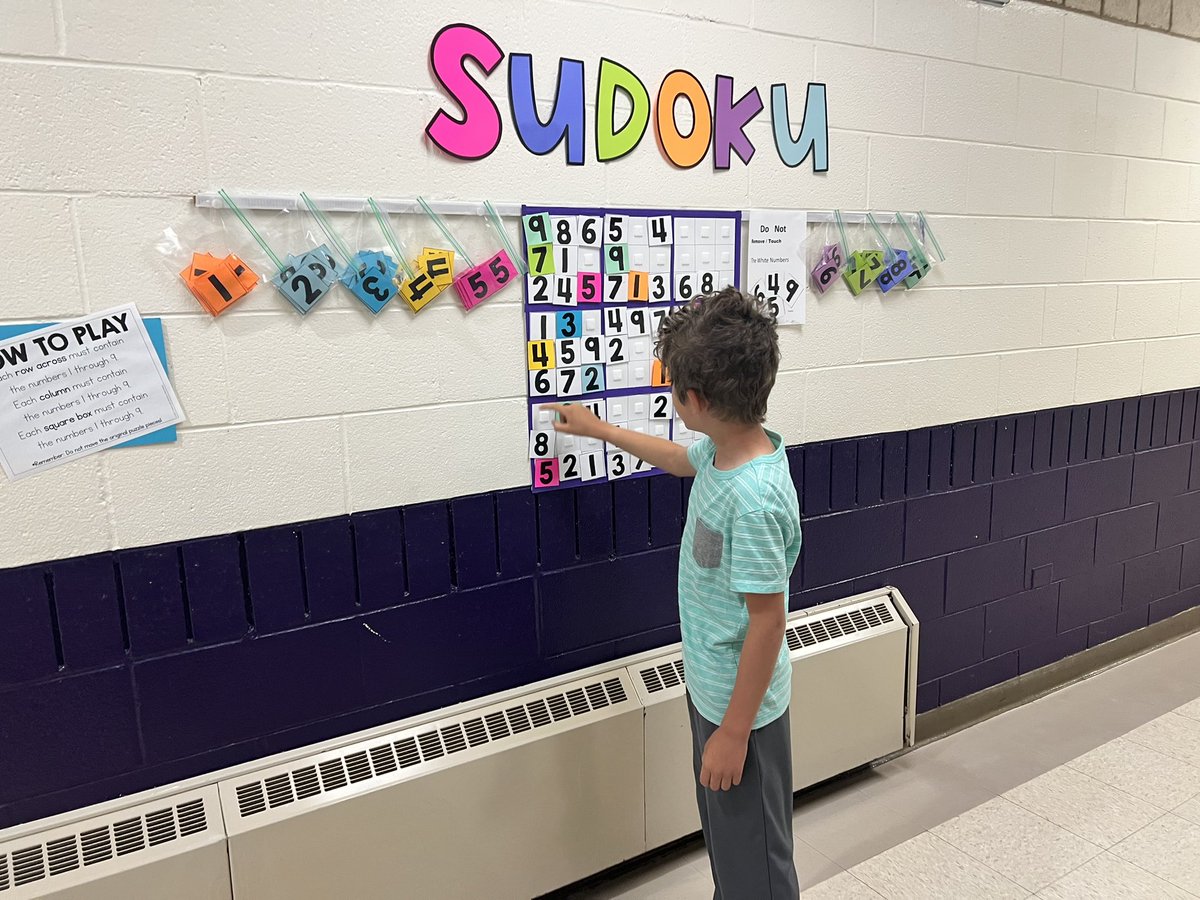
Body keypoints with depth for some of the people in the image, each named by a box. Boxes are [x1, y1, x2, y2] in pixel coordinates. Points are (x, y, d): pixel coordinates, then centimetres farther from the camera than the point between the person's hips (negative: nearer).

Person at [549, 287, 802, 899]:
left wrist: (734, 731, -19)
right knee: (722, 833, 29)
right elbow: (680, 459, 18)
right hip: (710, 687, 9)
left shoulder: (754, 498, -34)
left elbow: (768, 619, -28)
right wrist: (600, 429, 26)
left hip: (741, 706, -9)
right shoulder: (725, 448, -6)